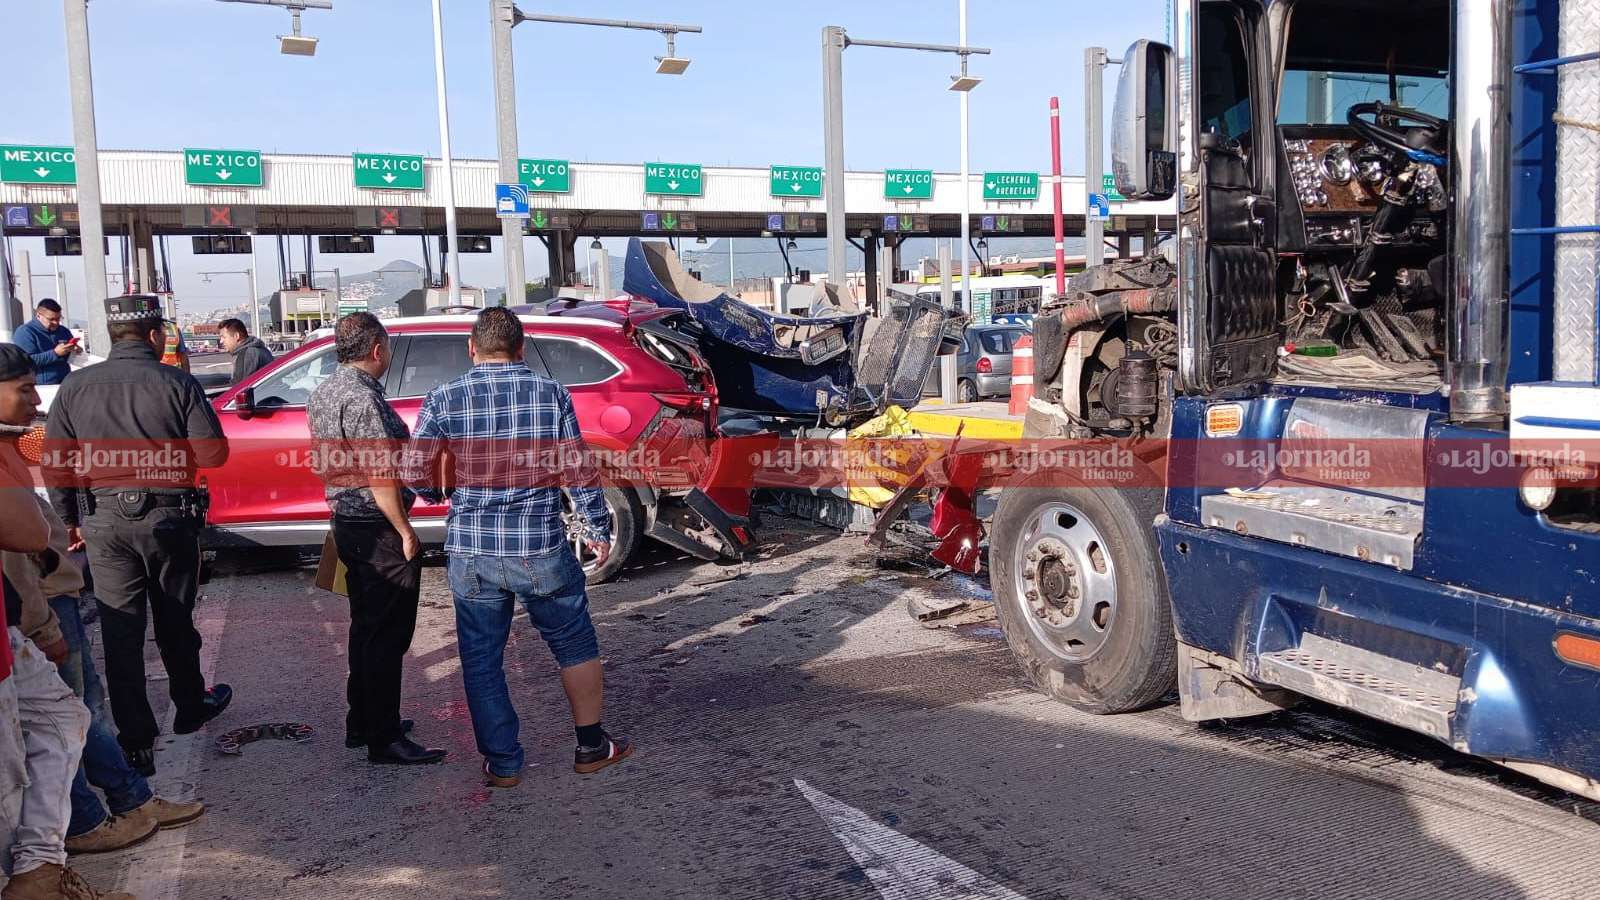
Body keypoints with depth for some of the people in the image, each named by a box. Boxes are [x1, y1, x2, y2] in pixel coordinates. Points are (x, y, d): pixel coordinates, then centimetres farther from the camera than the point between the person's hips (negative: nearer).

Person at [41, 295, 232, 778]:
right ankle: (190, 708, 34)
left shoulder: (76, 386, -1)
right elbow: (213, 453, -12)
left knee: (120, 633, 6)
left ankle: (136, 744, 7)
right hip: (168, 517, -1)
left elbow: (54, 464, 1)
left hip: (104, 521, 2)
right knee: (174, 622, 16)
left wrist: (69, 519, 12)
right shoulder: (178, 383, -10)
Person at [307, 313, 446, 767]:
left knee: (366, 627, 19)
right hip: (378, 529, -10)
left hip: (346, 522, 10)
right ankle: (385, 739, 4)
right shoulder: (363, 398, -20)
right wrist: (406, 531, -17)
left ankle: (361, 723, 30)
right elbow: (379, 475, -23)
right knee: (387, 635, -3)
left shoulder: (323, 393, 11)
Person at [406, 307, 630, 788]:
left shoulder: (444, 400, -3)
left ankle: (502, 763, 22)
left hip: (470, 551, 1)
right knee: (575, 646, 17)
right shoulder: (551, 394, -4)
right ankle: (591, 746, 27)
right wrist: (598, 529, 9)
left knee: (481, 659, 14)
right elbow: (580, 471, -3)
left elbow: (414, 473, -4)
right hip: (541, 550, 0)